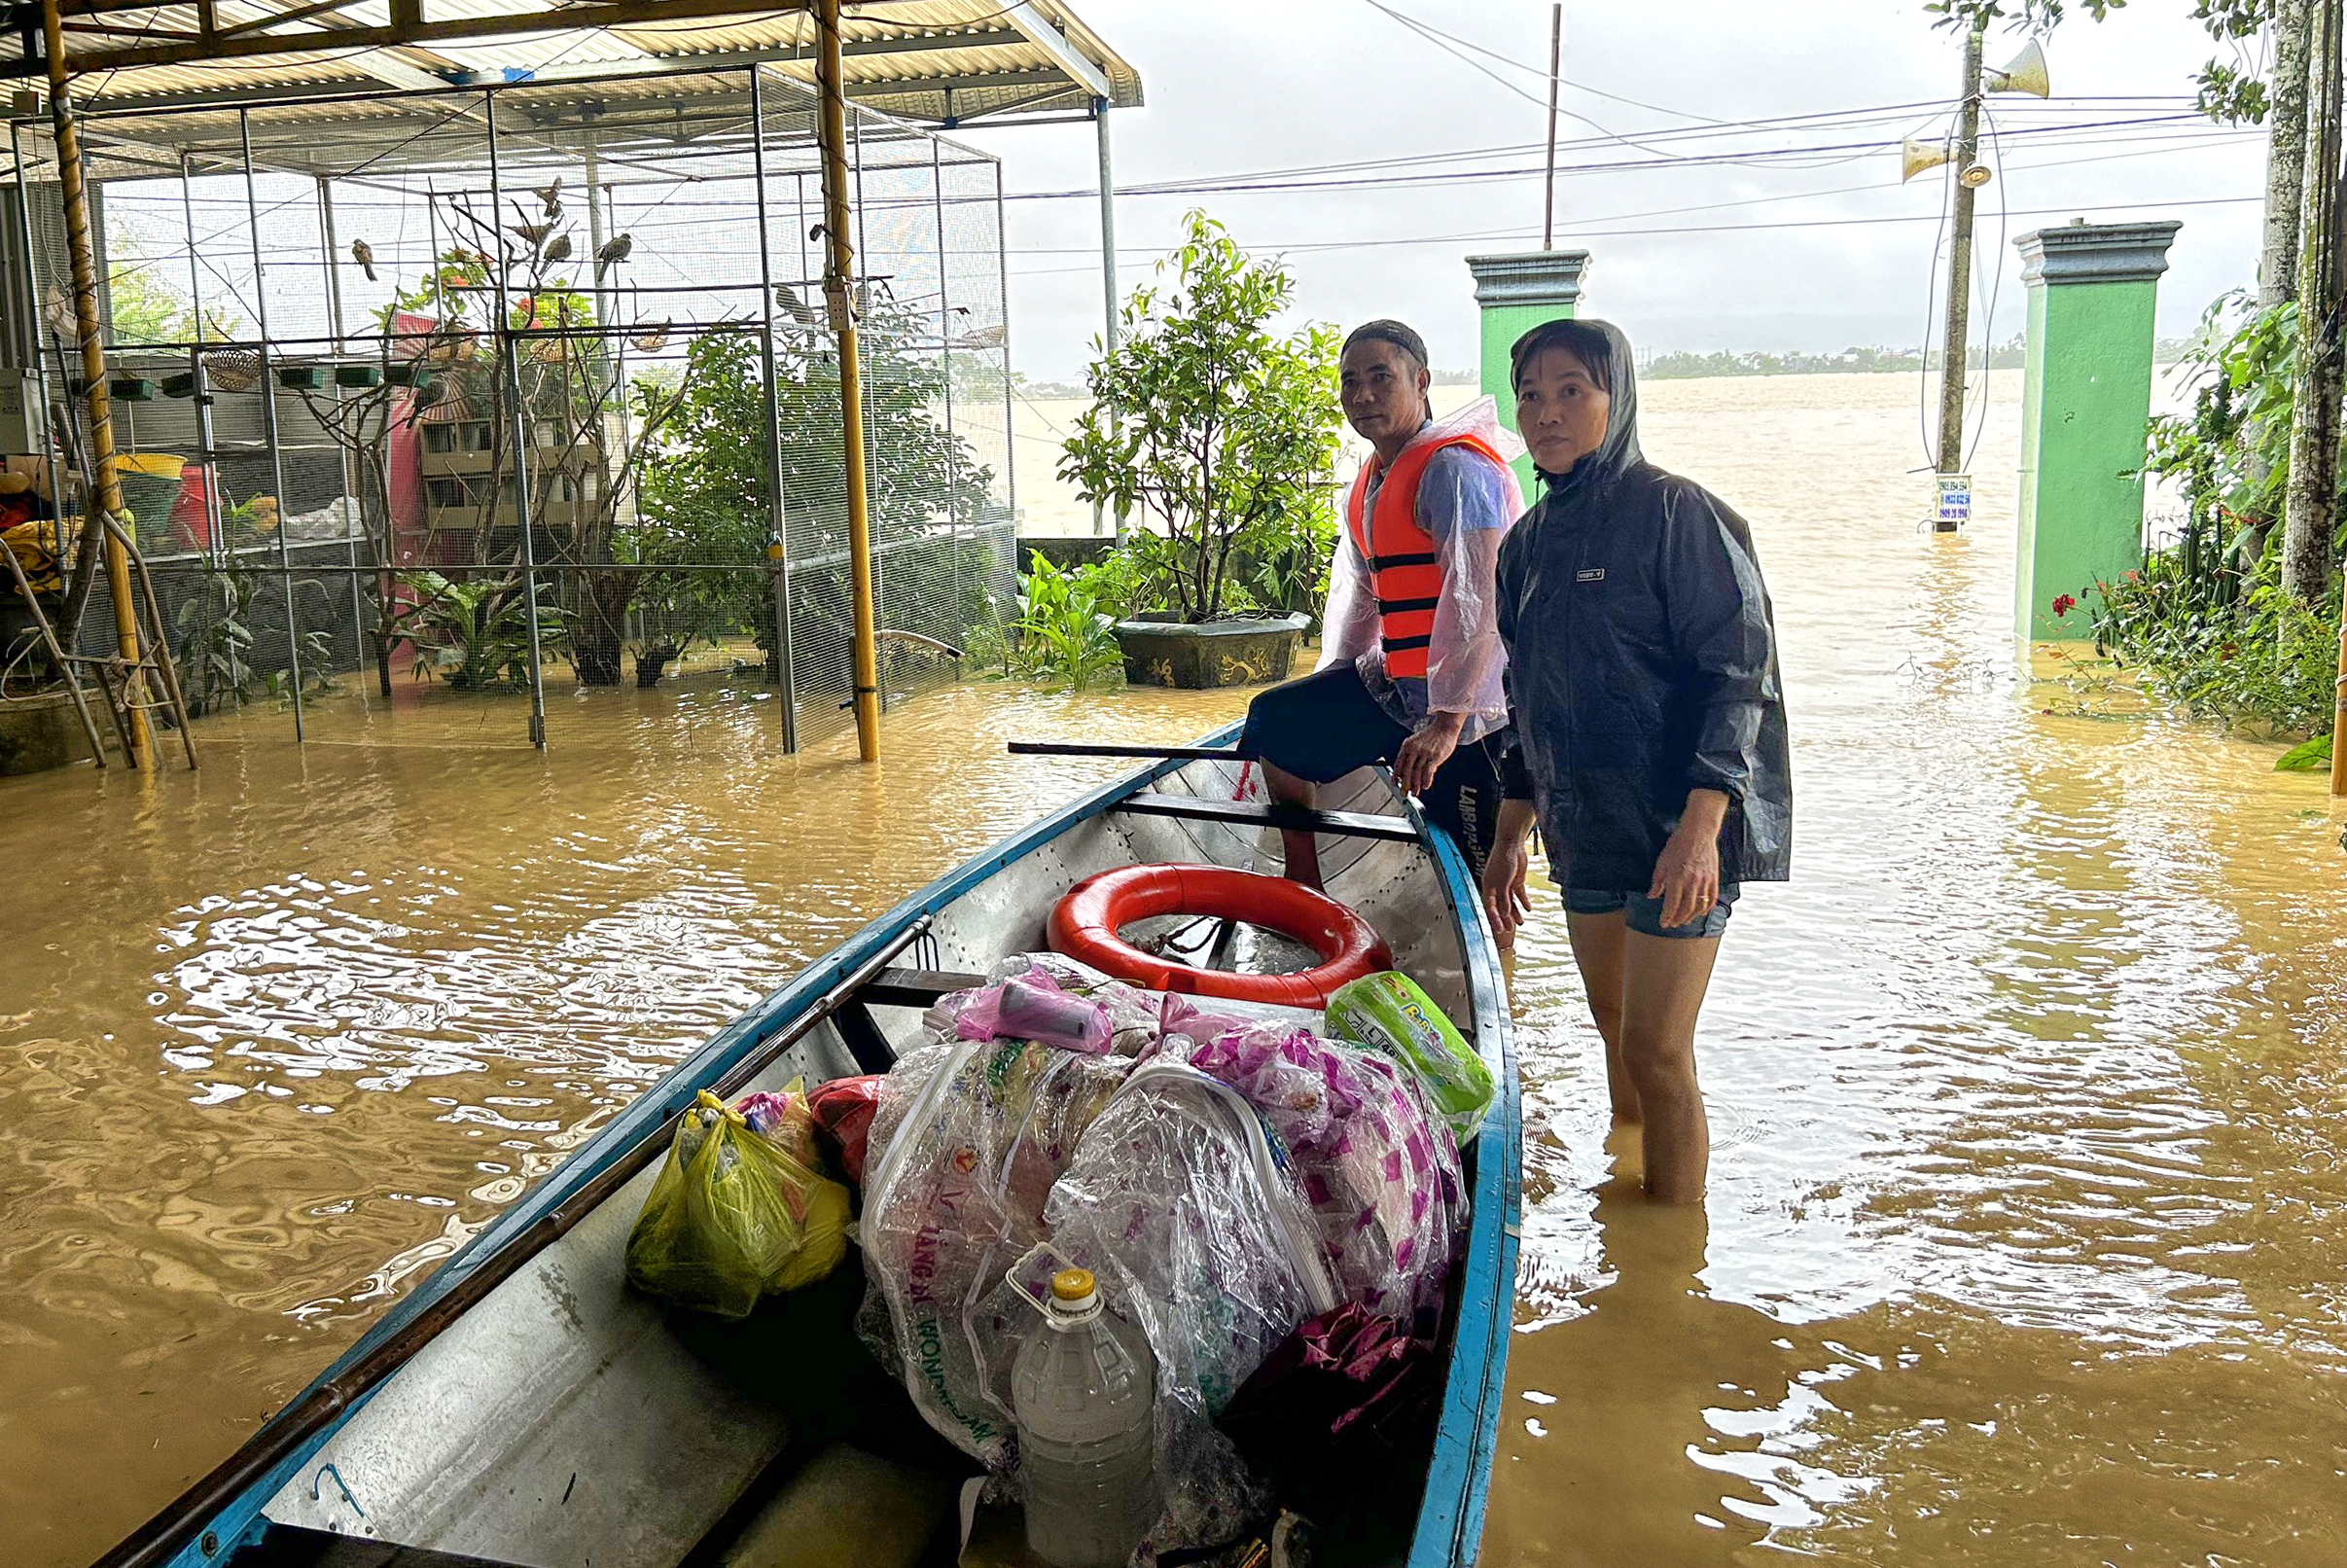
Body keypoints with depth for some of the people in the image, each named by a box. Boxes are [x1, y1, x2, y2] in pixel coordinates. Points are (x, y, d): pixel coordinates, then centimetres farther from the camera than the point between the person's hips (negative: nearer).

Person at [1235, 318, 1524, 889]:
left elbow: (1478, 601, -25)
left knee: (1479, 872, -7)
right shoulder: (1369, 481, 14)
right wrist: (1330, 685, 25)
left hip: (1467, 704, -10)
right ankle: (1304, 892, 23)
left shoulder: (1455, 469, -17)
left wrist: (1446, 720, -28)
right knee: (1276, 722, 15)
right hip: (1392, 686, 10)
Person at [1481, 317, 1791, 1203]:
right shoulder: (1529, 544, 11)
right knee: (1617, 1034, 17)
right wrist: (1508, 841, 18)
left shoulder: (1674, 513, -10)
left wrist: (1699, 828, -24)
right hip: (1585, 831, 7)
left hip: (1677, 830, -7)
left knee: (1656, 1053, -5)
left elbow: (1737, 674, -15)